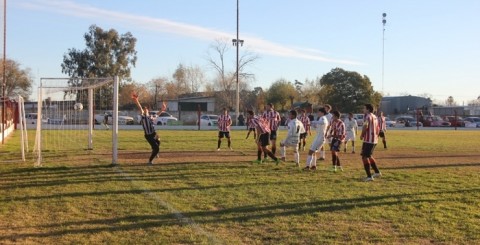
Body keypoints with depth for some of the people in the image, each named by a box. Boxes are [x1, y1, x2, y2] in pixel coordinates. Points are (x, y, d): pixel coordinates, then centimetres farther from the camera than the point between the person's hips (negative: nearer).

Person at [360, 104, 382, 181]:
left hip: (368, 140, -9)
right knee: (369, 156, 24)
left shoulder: (368, 116, -11)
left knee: (365, 157, -4)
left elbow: (365, 126, -25)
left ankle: (369, 176, -7)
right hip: (374, 140, 9)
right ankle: (377, 172, 27)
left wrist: (362, 135, -11)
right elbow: (378, 128, 22)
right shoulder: (375, 117, 17)